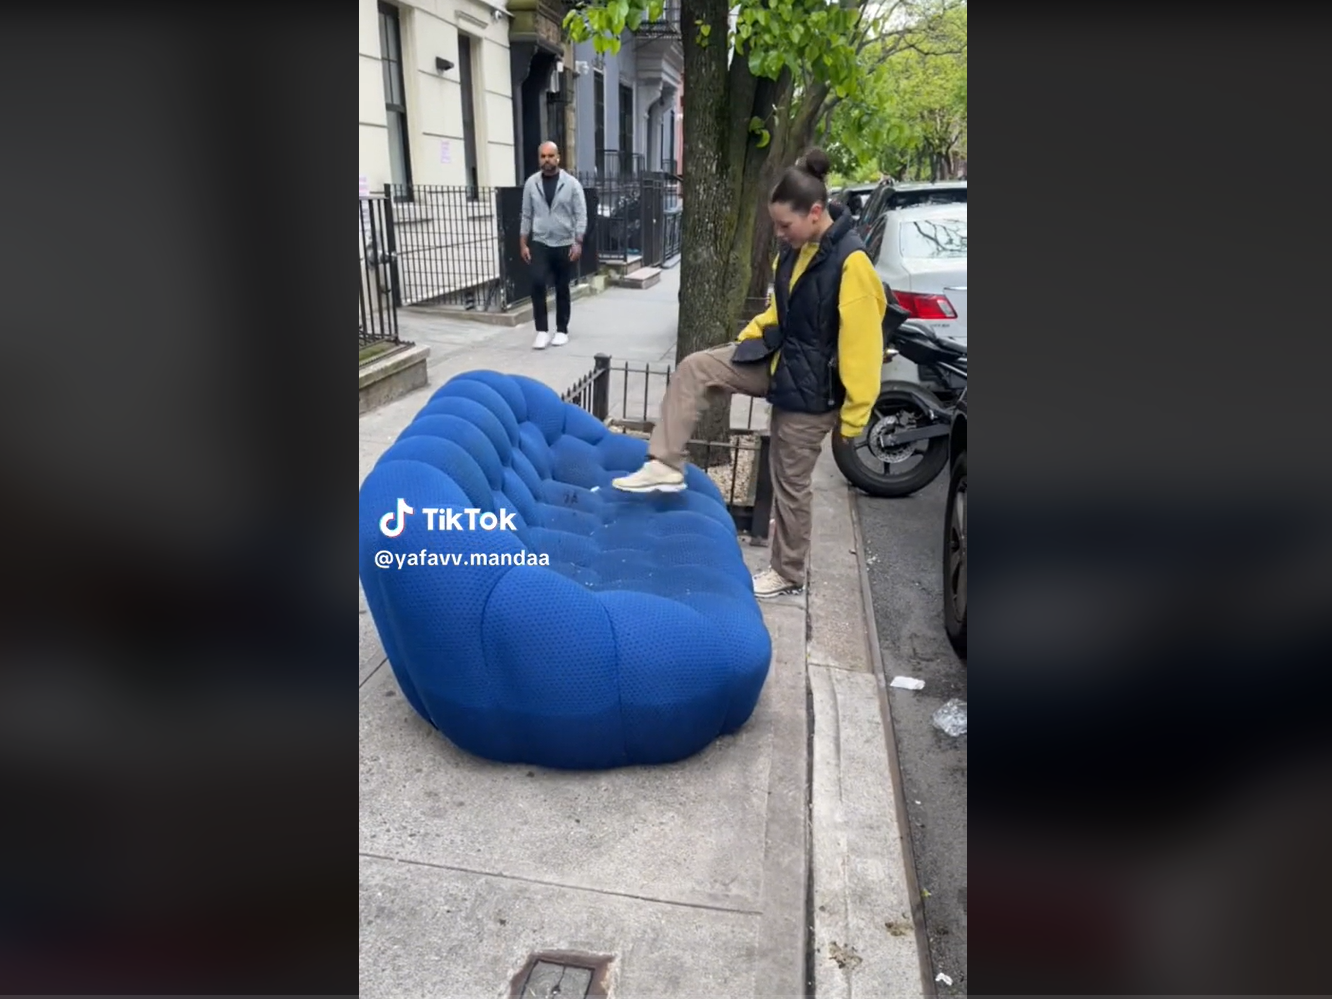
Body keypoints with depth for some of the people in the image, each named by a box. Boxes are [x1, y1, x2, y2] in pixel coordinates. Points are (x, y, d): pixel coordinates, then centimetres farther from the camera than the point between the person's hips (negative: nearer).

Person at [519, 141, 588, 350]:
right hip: (539, 243, 1)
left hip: (564, 245, -1)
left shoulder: (571, 183, -4)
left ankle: (562, 331, 19)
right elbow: (526, 215, 6)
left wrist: (578, 242, -14)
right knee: (537, 283, -15)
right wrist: (523, 243, 2)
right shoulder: (531, 183, 3)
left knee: (562, 289, 7)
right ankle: (542, 331, -8)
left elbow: (581, 215, -5)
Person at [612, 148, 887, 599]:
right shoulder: (796, 249, 1)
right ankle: (666, 466, 0)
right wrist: (751, 335, 10)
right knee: (693, 369, -6)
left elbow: (862, 345, -22)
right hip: (775, 360, 8)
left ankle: (787, 574, 24)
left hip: (809, 387, -8)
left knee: (790, 483, 5)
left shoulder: (850, 262, -24)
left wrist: (853, 414, -18)